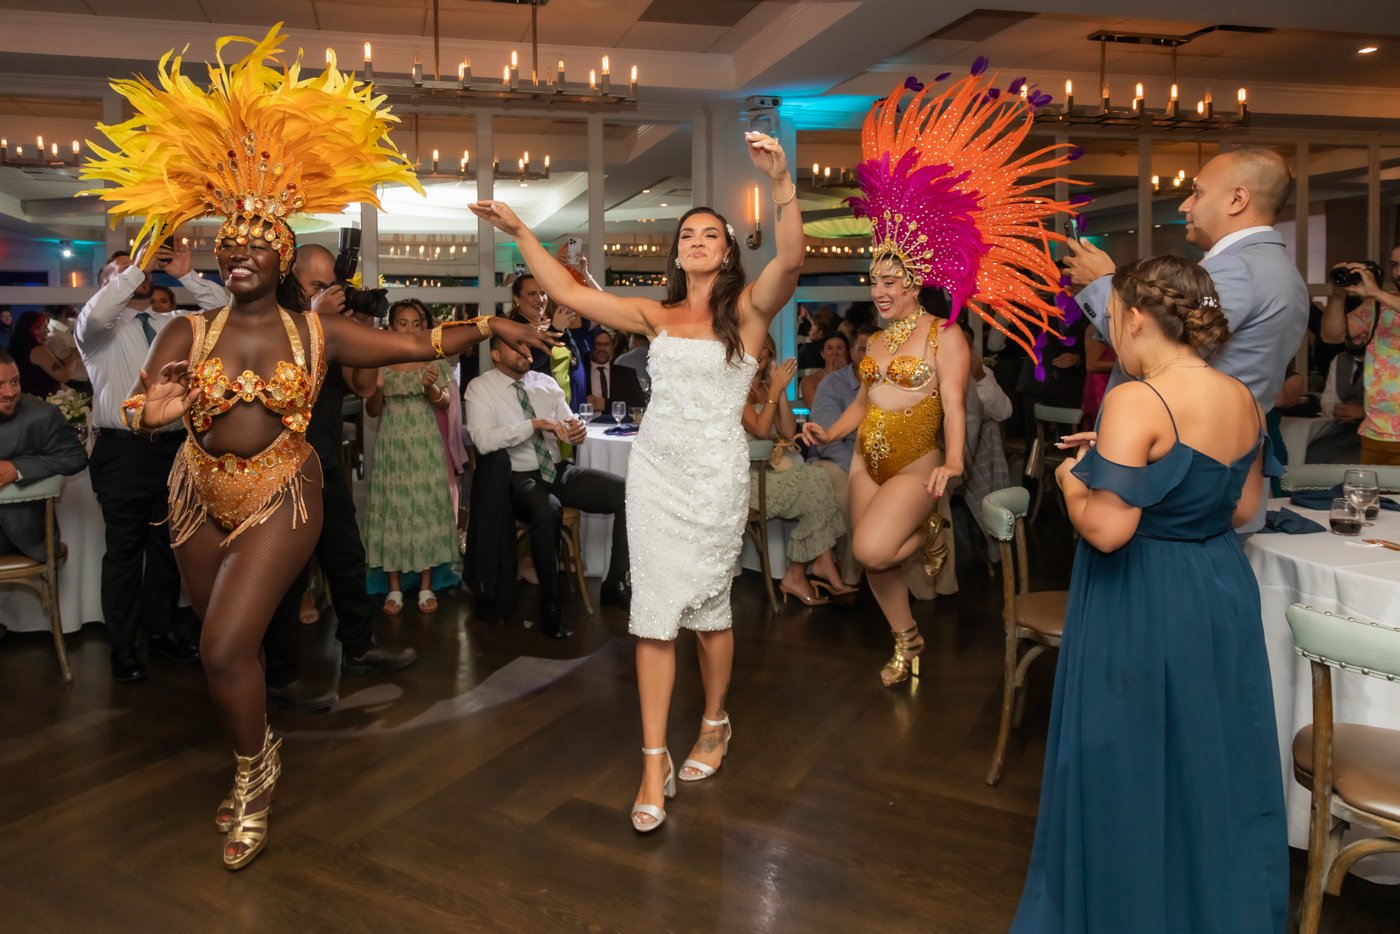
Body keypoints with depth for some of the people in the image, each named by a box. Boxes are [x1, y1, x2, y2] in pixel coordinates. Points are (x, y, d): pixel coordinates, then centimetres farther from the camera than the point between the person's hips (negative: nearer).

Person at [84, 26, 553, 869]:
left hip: (281, 500, -3)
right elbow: (133, 408, -16)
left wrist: (489, 327, -11)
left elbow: (420, 344, -4)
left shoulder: (319, 334, -5)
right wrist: (152, 412, -39)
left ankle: (255, 769, 15)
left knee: (227, 648, -13)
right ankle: (255, 764, 38)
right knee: (226, 646, 14)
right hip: (201, 500, 3)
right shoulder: (189, 334, -3)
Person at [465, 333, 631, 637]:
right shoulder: (481, 388, -2)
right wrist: (534, 424, -23)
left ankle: (616, 585, -3)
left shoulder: (546, 382, 12)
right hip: (520, 478, -5)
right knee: (548, 510, -39)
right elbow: (483, 441, -17)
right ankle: (549, 604, -20)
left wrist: (578, 431, -13)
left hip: (561, 470, 6)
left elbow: (569, 427, 13)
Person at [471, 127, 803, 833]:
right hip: (654, 468, 3)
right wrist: (519, 232, 9)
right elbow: (569, 291, 11)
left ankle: (714, 724, 33)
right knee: (655, 609, 0)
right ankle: (655, 763, 5)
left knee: (708, 606, 10)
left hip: (716, 474, -3)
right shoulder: (656, 316, 10)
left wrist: (781, 182, -33)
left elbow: (790, 259, -20)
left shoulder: (748, 310, 0)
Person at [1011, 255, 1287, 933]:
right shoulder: (1244, 400, 2)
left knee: (1133, 767, 10)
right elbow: (1242, 509, 12)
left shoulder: (1137, 402, -22)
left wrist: (1071, 480, -6)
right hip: (1223, 595, 8)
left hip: (1144, 606, -8)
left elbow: (1106, 531, -26)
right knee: (1214, 761, 22)